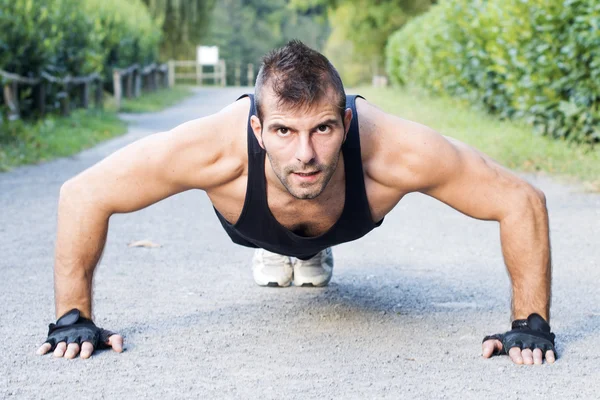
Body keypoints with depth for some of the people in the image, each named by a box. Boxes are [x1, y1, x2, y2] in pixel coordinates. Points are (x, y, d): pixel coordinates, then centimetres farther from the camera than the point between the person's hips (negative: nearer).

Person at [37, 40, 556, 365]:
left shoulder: (392, 151, -50)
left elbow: (522, 201, -38)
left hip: (343, 218, 1)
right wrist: (73, 318, -36)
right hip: (253, 219, 0)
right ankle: (272, 250, 60)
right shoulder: (217, 147, -50)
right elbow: (83, 194, -37)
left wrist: (532, 325, -38)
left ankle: (316, 250, 62)